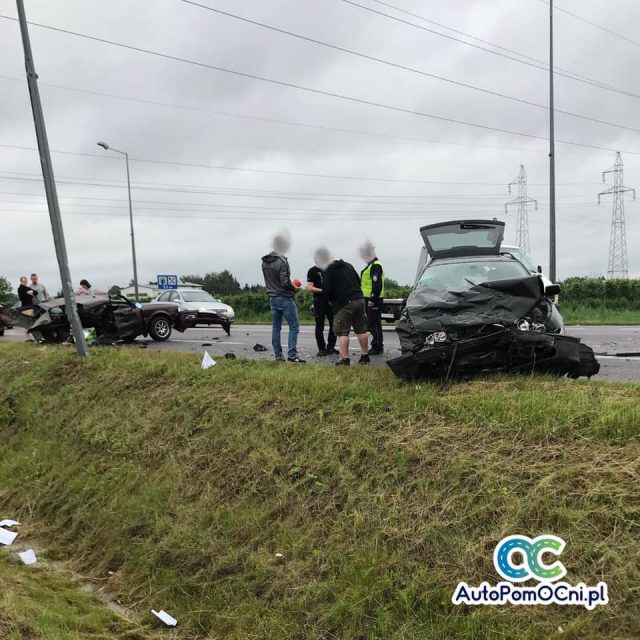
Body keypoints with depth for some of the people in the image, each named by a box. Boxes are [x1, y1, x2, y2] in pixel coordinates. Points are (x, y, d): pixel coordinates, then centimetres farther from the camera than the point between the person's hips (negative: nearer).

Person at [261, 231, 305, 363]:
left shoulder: (264, 262, 8)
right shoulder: (281, 261, -16)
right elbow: (285, 282, -20)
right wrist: (294, 289, -5)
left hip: (272, 298, 8)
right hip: (284, 298, -8)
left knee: (276, 327, 10)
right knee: (294, 326, -4)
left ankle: (278, 355, 12)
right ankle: (292, 354, -10)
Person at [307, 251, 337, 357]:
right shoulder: (312, 271, -2)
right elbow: (310, 288, -10)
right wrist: (322, 290, -20)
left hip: (331, 300, 5)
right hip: (319, 301, -5)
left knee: (334, 324, 4)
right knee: (319, 326, -1)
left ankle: (331, 347, 14)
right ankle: (322, 349, 5)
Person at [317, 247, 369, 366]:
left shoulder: (328, 272, -9)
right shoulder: (347, 265, 13)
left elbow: (326, 291, -11)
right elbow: (358, 281, 18)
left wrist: (331, 300, 8)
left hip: (343, 304, -7)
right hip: (359, 299, 7)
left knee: (342, 332, 0)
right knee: (361, 330, 13)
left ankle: (345, 359, -3)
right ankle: (365, 356, 20)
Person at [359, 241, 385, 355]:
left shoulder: (375, 265, -13)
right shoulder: (370, 265, 21)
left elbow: (377, 284, -22)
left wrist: (372, 299, -24)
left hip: (373, 300, -11)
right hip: (370, 299, 11)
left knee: (374, 323, -8)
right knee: (371, 324, 14)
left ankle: (377, 347, -4)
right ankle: (377, 346, 20)